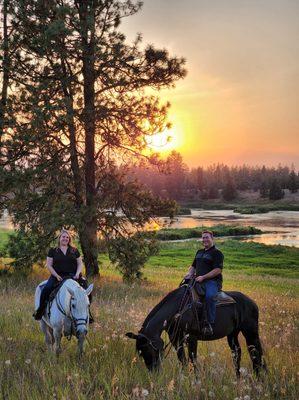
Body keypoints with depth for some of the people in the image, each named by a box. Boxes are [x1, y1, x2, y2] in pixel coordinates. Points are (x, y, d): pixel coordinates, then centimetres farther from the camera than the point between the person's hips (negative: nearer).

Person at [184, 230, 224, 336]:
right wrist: (189, 273, 7)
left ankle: (210, 324, -32)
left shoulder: (217, 253, -1)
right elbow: (193, 266, 30)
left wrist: (203, 277, -19)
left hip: (212, 281, -8)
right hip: (198, 280, 8)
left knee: (209, 296, -36)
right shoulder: (199, 252, 24)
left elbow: (217, 270, -11)